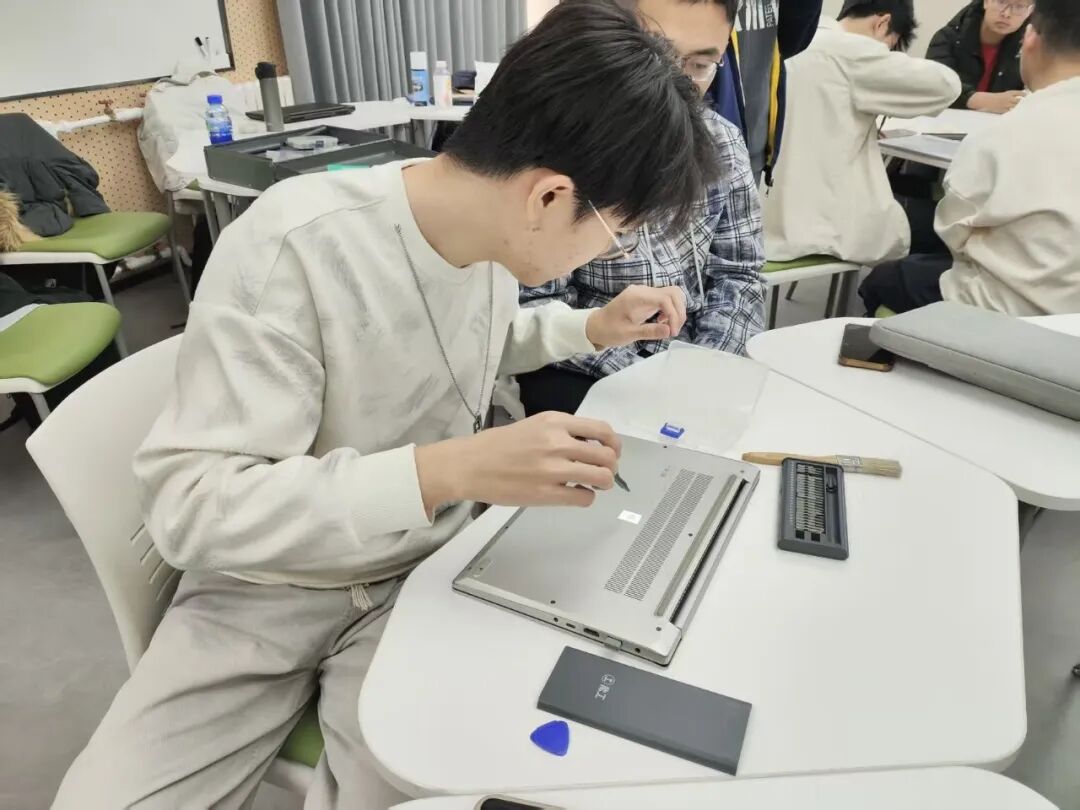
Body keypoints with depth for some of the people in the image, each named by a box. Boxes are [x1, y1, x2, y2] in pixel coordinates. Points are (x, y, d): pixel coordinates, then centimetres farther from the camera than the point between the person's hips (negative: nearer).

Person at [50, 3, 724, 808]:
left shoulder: (488, 227, -7)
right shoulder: (293, 247, -27)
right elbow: (189, 501, -28)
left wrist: (592, 328, 0)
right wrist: (450, 469, -37)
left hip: (422, 572, 4)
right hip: (268, 587, -3)